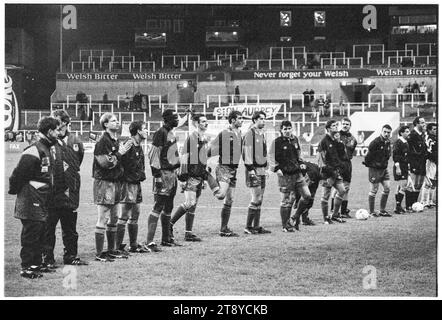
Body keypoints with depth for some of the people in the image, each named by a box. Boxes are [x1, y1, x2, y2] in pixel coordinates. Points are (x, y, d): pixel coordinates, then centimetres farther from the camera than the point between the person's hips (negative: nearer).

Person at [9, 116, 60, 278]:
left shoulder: (46, 150, 13)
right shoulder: (34, 151, -19)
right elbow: (18, 174, -19)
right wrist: (15, 191, -9)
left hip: (41, 202, 9)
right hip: (31, 201, -9)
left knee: (40, 233, 14)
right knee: (31, 233, -4)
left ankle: (37, 264, 23)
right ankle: (26, 268, 2)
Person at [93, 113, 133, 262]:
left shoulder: (116, 141, 17)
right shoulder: (102, 141, -12)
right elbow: (104, 163, -20)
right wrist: (119, 153, -18)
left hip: (115, 182, 9)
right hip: (104, 182, -9)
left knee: (113, 218, 13)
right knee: (103, 219, -8)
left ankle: (111, 250, 21)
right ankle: (99, 254, -5)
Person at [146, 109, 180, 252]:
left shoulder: (171, 133, 15)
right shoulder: (160, 133, -13)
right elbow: (154, 155, -17)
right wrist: (157, 176, -20)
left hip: (172, 173, 9)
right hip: (164, 174, -9)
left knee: (168, 207, 15)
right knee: (158, 206, -11)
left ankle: (166, 238, 24)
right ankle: (149, 241, -12)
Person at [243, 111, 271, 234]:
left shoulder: (262, 133, 18)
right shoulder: (250, 133, -10)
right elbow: (247, 152, -16)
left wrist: (265, 167, 20)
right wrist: (251, 169, -20)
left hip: (261, 170, 9)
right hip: (253, 170, -9)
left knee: (259, 199, 9)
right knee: (256, 198, -11)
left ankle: (256, 226, 12)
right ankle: (248, 227, -5)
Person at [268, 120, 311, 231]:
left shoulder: (295, 140, 12)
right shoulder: (277, 142, -6)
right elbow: (271, 157, -6)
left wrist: (301, 163, 10)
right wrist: (276, 168, -19)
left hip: (297, 173, 6)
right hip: (285, 175, -6)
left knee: (307, 196, -1)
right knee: (287, 200, -2)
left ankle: (296, 216, 18)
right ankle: (285, 225, 9)